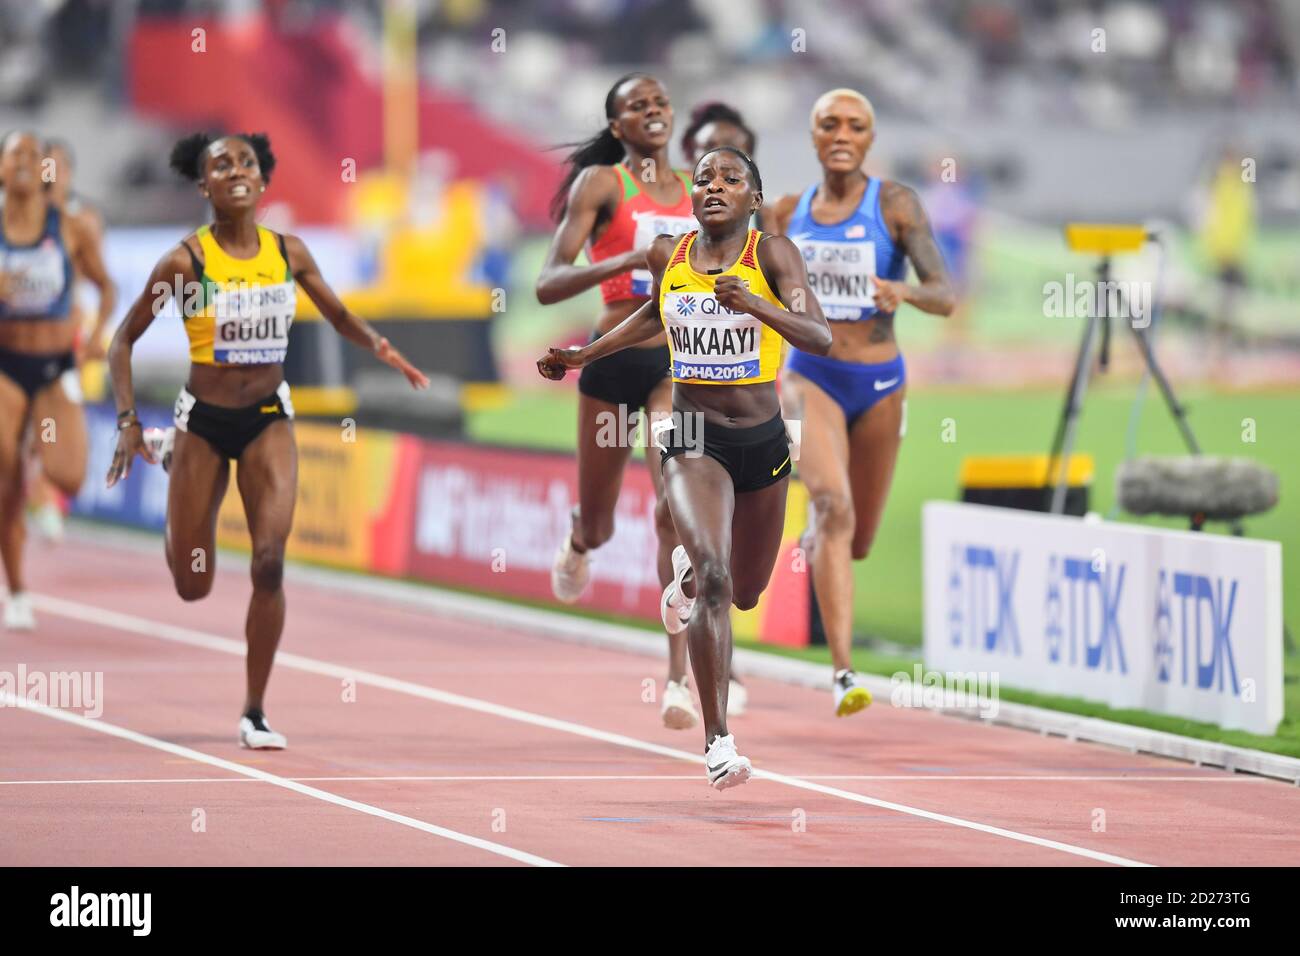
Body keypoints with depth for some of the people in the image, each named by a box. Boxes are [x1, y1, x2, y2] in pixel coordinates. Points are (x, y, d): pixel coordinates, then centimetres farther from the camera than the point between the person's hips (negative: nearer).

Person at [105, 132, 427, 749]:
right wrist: (127, 421, -12)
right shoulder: (186, 260, -11)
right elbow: (124, 340, -3)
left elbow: (338, 315, 15)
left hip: (268, 419, 1)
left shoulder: (289, 254, -2)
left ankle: (254, 714, -3)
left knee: (270, 563, -16)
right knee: (193, 586, 9)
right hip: (203, 420, -1)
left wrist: (379, 347, -6)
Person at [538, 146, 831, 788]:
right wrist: (584, 355, 22)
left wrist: (754, 302, -39)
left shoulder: (772, 254, -11)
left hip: (763, 441, 1)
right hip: (693, 440, -1)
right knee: (714, 579, -23)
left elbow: (819, 338, -24)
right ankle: (717, 742, -21)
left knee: (744, 594, 19)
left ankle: (688, 564, 58)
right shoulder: (668, 255, -2)